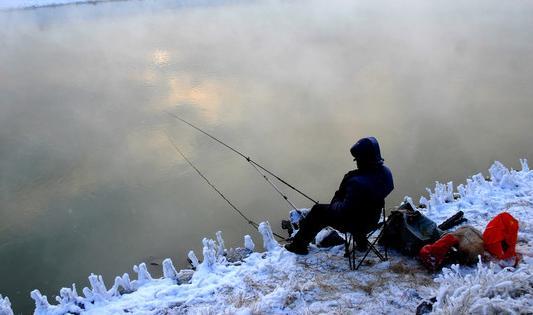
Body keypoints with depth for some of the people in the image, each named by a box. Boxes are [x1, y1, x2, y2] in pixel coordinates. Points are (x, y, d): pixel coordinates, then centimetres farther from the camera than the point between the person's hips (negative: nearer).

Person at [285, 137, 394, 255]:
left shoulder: (358, 183, -38)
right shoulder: (386, 172, -14)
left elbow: (343, 211, -30)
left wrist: (335, 202, -7)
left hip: (355, 224, -7)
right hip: (372, 220, 7)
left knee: (317, 210, 9)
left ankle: (299, 244, 25)